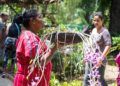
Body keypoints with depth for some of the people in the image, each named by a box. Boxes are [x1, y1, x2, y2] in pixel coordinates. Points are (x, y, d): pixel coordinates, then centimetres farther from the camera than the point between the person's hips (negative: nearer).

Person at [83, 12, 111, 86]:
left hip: (99, 60, -8)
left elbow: (108, 45, -22)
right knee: (87, 78, 9)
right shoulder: (94, 30, 10)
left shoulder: (104, 32, -14)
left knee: (100, 79, 1)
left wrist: (101, 58, -29)